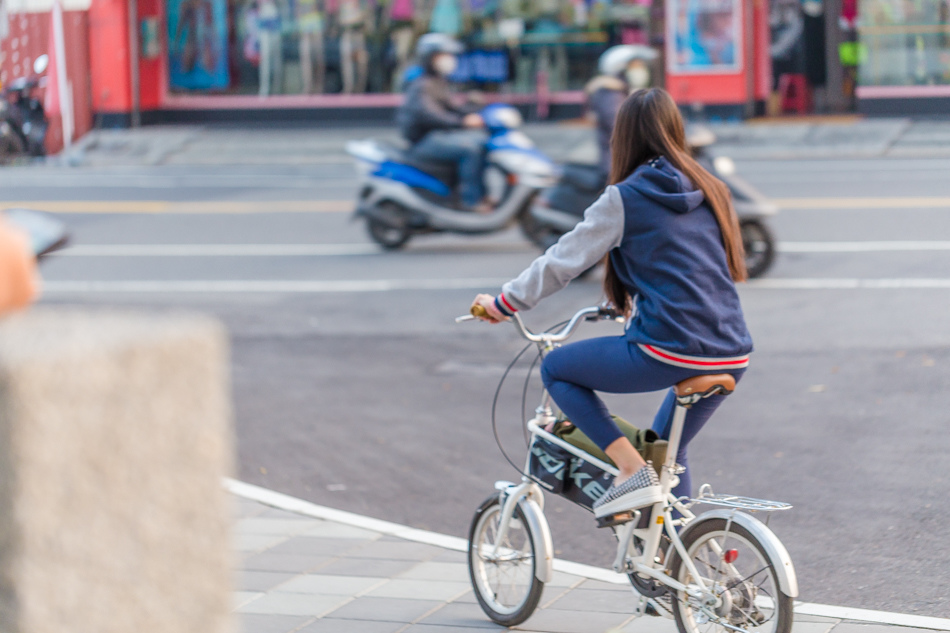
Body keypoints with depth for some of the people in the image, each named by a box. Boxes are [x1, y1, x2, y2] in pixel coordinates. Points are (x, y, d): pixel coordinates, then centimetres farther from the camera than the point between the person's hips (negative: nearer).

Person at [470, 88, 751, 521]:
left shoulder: (625, 198, -2)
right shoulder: (709, 192, 16)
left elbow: (562, 261, 2)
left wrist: (503, 303, 16)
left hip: (669, 351, -7)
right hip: (732, 358, 7)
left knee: (556, 369, 12)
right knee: (667, 449, 29)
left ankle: (632, 469, -1)